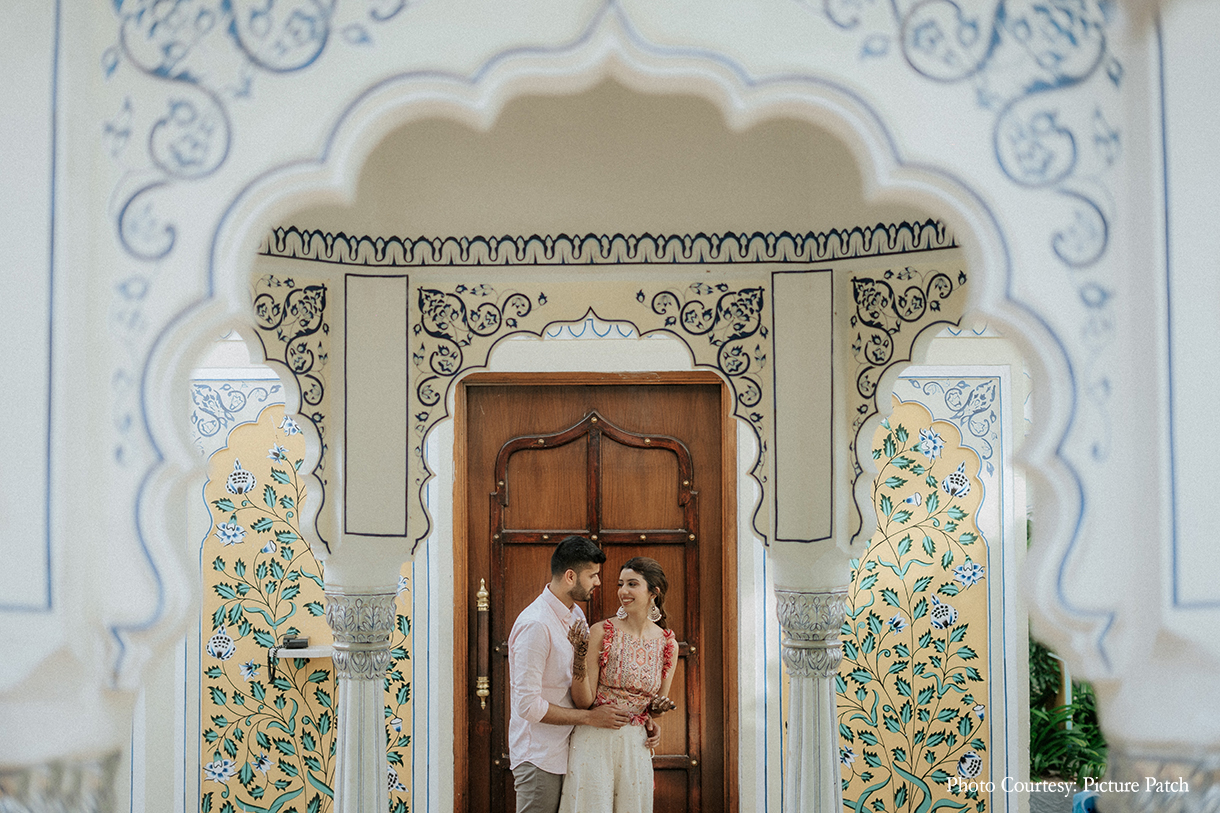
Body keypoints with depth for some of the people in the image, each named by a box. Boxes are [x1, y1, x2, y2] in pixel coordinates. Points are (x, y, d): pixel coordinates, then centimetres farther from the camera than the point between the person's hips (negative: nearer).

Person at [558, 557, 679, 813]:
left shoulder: (667, 644, 3)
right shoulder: (601, 632, -8)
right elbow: (583, 701, -9)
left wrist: (658, 709, -6)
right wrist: (579, 660, -23)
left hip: (636, 745, 3)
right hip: (594, 741, -3)